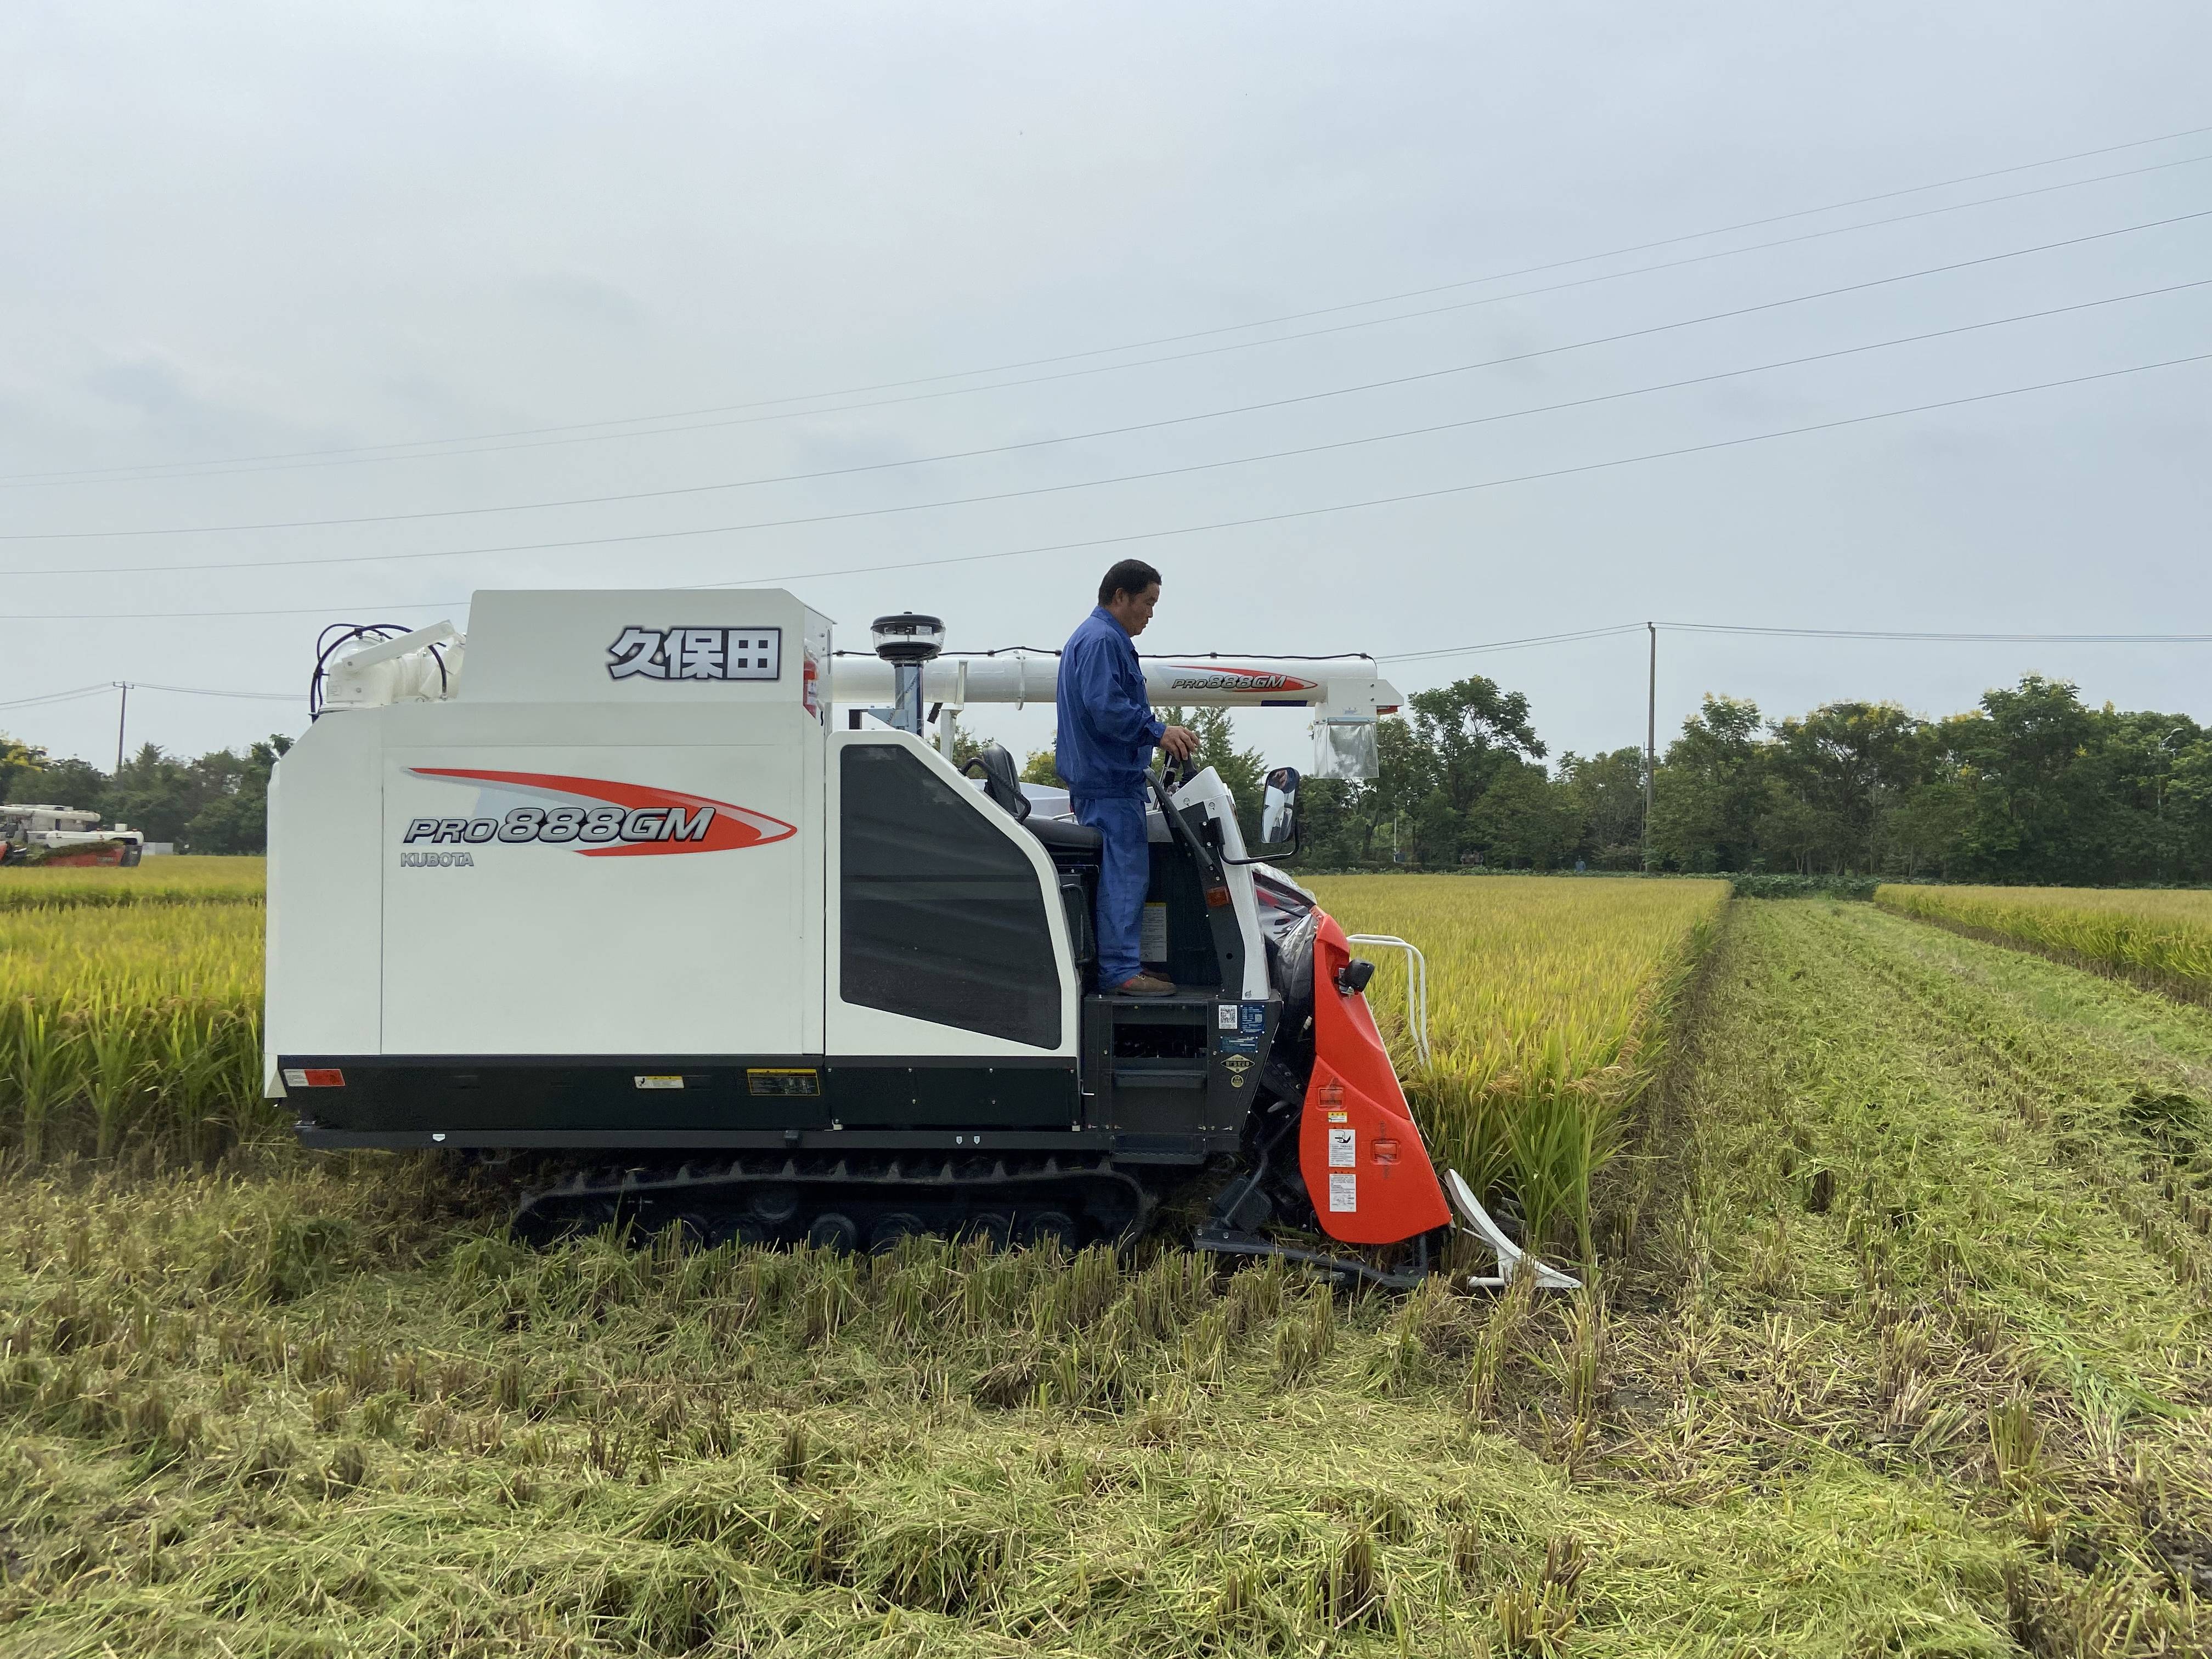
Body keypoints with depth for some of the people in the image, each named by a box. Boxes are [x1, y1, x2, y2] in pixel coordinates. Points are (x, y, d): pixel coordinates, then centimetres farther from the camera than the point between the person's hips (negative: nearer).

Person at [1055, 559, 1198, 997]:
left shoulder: (1102, 639, 24)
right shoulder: (1101, 640, -12)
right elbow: (1105, 708, -23)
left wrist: (1165, 733, 15)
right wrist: (1158, 732, -19)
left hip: (1111, 780, 11)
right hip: (1109, 781, -11)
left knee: (1127, 875, 12)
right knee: (1123, 875, -11)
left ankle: (1123, 961, 16)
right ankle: (1120, 970, -11)